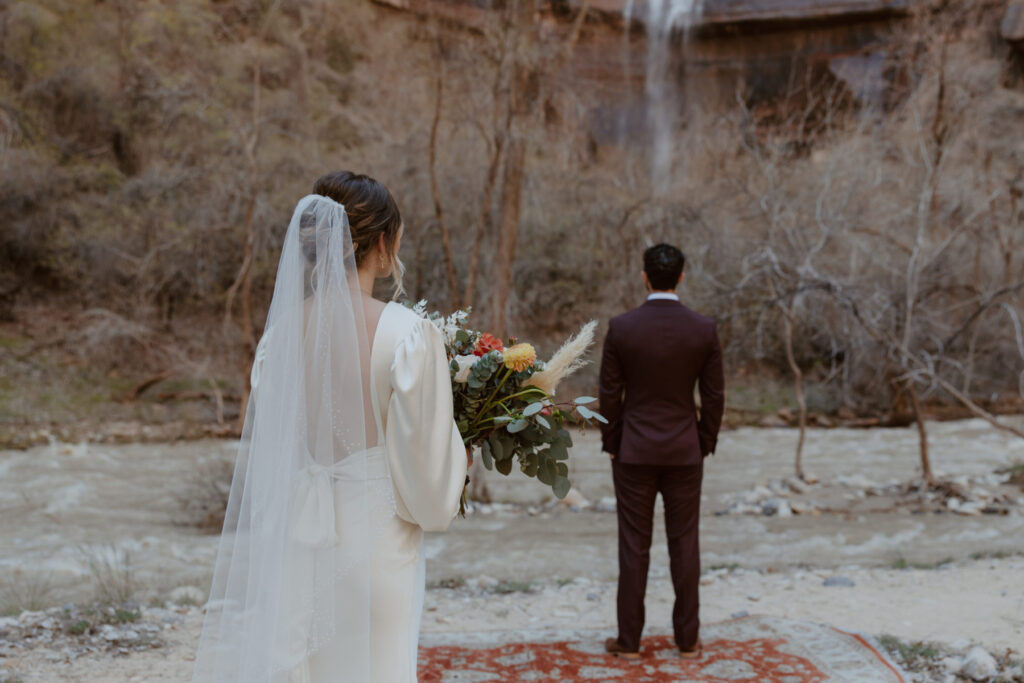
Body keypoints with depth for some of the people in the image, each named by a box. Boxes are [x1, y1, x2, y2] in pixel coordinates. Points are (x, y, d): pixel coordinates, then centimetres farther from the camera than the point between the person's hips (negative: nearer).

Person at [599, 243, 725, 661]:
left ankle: (629, 641, 13)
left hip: (634, 452, -1)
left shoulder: (621, 327, -10)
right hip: (684, 452, 1)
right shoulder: (704, 329, -7)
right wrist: (705, 444, 11)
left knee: (634, 547, 6)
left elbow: (609, 394, -6)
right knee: (684, 545, 9)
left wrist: (610, 443, 7)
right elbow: (714, 396, -2)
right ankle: (687, 639, 16)